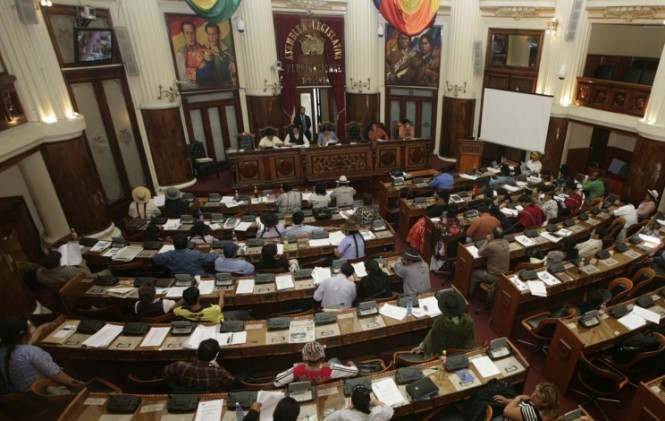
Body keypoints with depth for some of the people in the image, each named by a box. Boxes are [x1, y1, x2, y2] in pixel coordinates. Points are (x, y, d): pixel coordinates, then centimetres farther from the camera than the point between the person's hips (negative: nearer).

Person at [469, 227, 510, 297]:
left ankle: (470, 294, 32)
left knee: (473, 273, 15)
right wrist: (489, 241, 5)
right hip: (504, 274, 8)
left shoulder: (491, 245, -28)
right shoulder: (506, 242, -3)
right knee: (483, 269, 31)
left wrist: (487, 241, -4)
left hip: (494, 276, -8)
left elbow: (480, 253, -9)